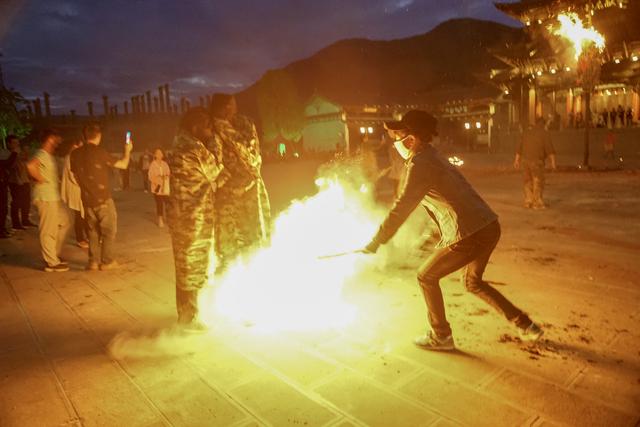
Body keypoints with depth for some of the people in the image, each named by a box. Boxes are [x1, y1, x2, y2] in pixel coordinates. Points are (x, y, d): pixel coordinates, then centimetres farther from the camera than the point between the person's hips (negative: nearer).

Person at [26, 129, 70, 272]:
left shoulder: (49, 156, 15)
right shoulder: (42, 154, -15)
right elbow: (30, 166, -35)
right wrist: (41, 179, -23)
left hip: (54, 197, 10)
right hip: (45, 198, -10)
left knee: (64, 222, 18)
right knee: (49, 231, -3)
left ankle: (54, 255, 27)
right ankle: (52, 262, 6)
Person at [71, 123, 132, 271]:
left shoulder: (75, 154, 1)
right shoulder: (99, 152, -15)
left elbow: (75, 174, 12)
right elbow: (123, 165, -7)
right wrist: (127, 150, 10)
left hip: (87, 200, 5)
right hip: (103, 199, -5)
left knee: (93, 231, 16)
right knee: (109, 231, 7)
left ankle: (93, 261, 17)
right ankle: (107, 261, 9)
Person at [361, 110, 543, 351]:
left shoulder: (419, 164, -13)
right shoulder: (433, 157, 17)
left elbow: (402, 207, -19)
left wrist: (376, 242, -14)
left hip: (470, 236, -9)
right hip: (489, 227, 10)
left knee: (426, 277, 9)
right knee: (473, 282, 28)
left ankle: (441, 336, 22)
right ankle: (525, 326, 32)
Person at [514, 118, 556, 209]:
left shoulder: (527, 133, 14)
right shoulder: (544, 134, -3)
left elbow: (519, 148, 13)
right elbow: (550, 149, -11)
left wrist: (517, 160, 16)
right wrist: (553, 162, -13)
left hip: (524, 160, 5)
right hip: (536, 161, -5)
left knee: (528, 182, 12)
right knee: (538, 183, 1)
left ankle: (528, 202, 12)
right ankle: (537, 203, 3)